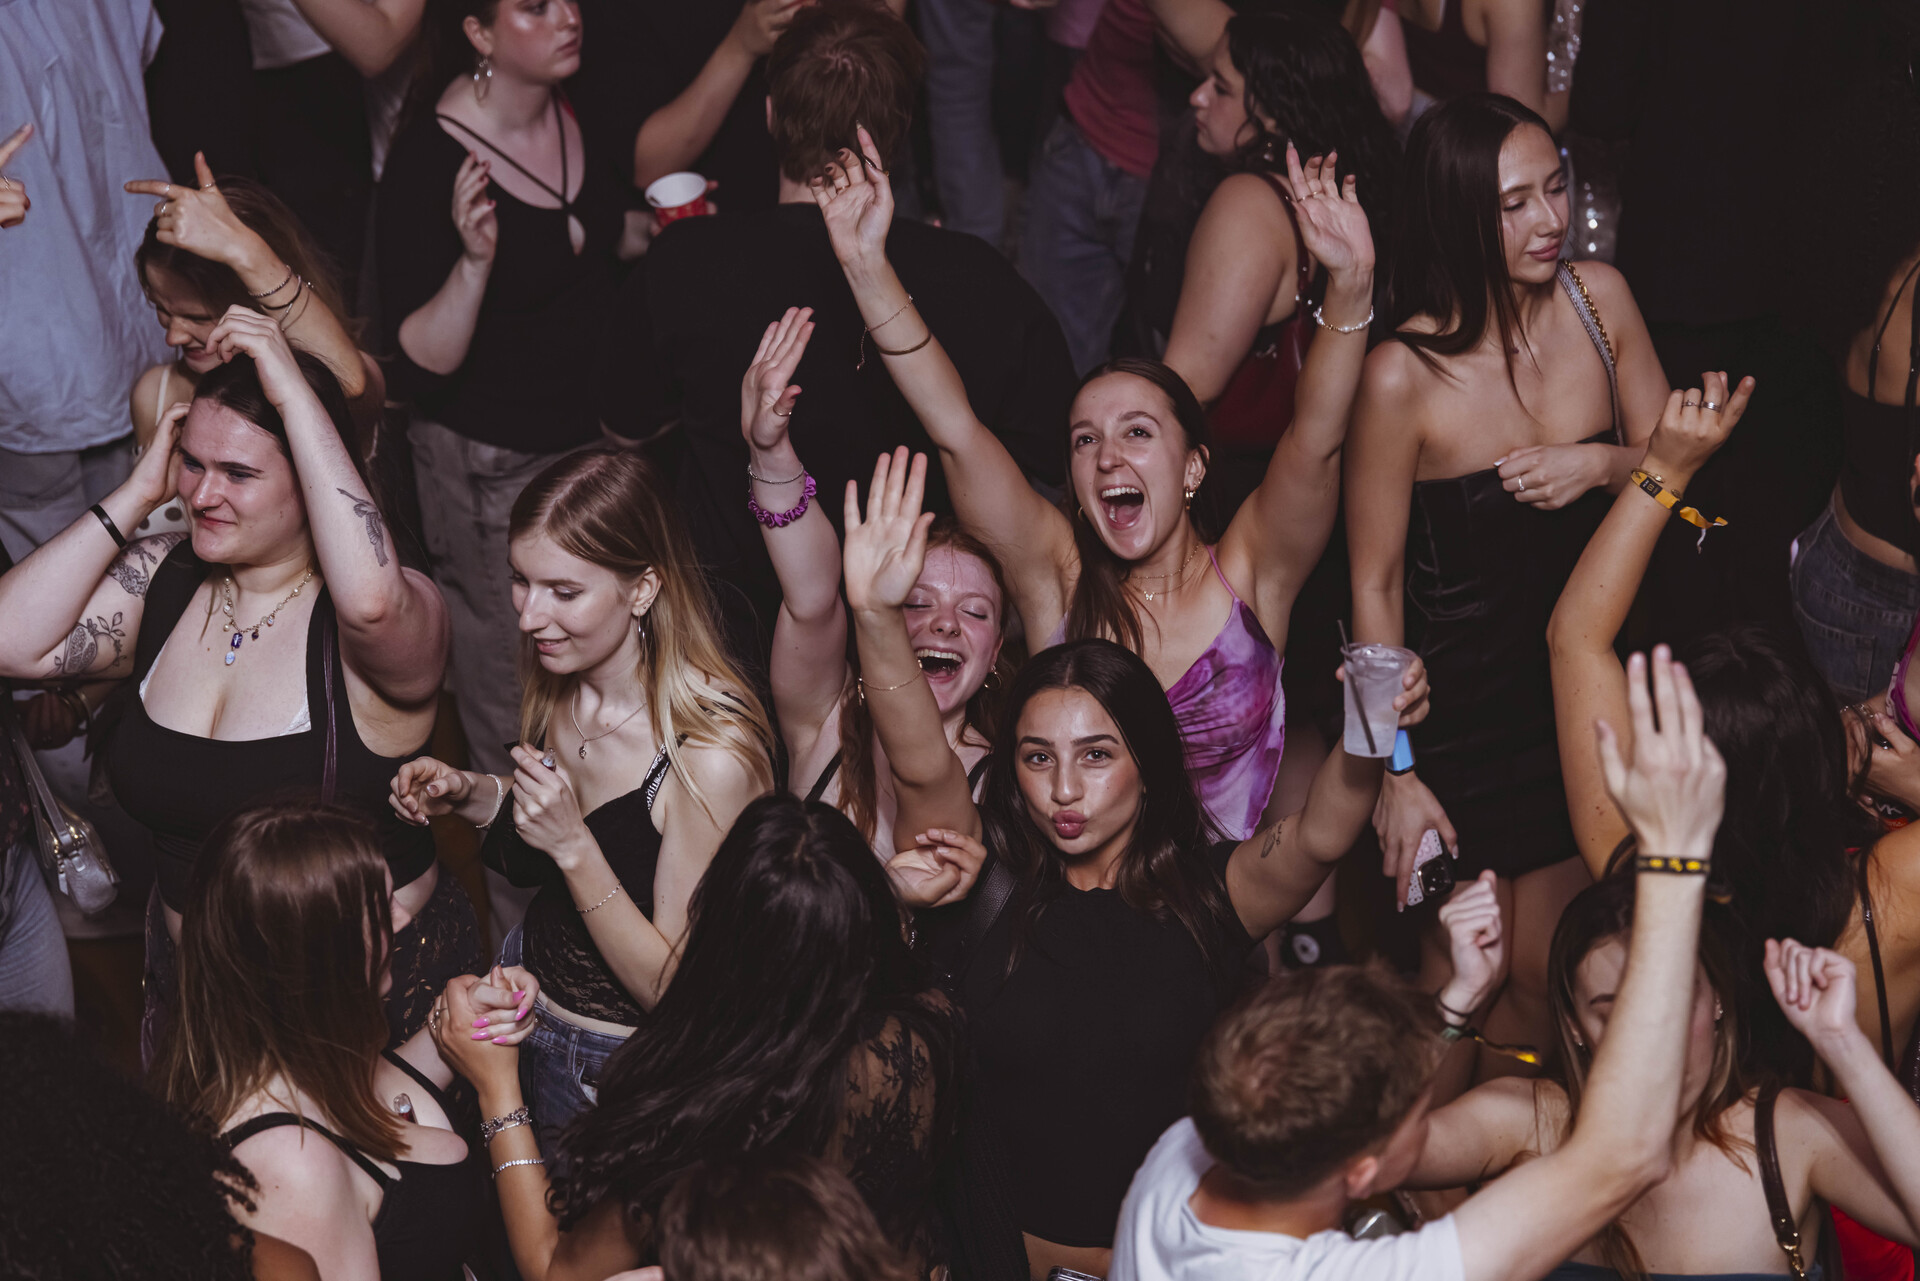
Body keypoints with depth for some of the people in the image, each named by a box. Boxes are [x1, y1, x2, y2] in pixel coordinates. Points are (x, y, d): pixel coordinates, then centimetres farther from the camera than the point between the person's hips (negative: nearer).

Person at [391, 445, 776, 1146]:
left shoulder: (712, 752, -32)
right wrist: (470, 795, -9)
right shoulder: (559, 682, -8)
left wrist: (574, 845, -34)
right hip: (526, 1000, 7)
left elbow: (677, 989, -24)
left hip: (624, 1070, -6)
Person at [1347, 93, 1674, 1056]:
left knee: (1552, 973, 16)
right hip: (1463, 711, -4)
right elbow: (1373, 583, -13)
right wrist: (1396, 772, -11)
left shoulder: (1597, 298, -6)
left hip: (1588, 678, 5)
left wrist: (1605, 464, -19)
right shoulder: (1404, 375, -21)